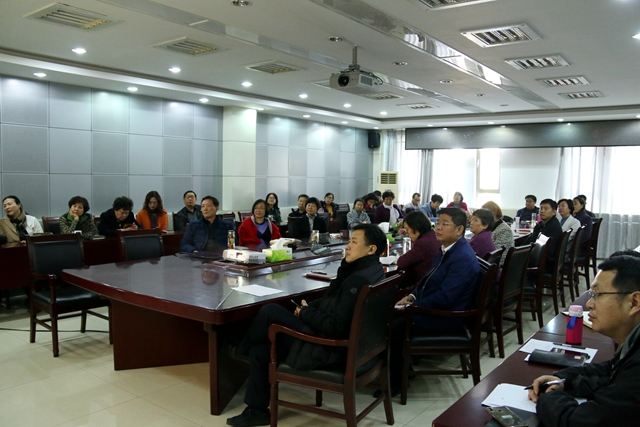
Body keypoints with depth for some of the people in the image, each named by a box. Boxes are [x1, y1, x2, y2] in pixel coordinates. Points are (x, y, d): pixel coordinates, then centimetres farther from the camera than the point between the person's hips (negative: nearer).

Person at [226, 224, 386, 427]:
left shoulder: (359, 280, -26)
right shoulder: (371, 269, 7)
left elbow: (336, 327, -28)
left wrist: (305, 312, -12)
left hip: (331, 348, -10)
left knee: (269, 311, -8)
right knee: (259, 349, 12)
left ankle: (241, 350, 20)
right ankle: (257, 410, 25)